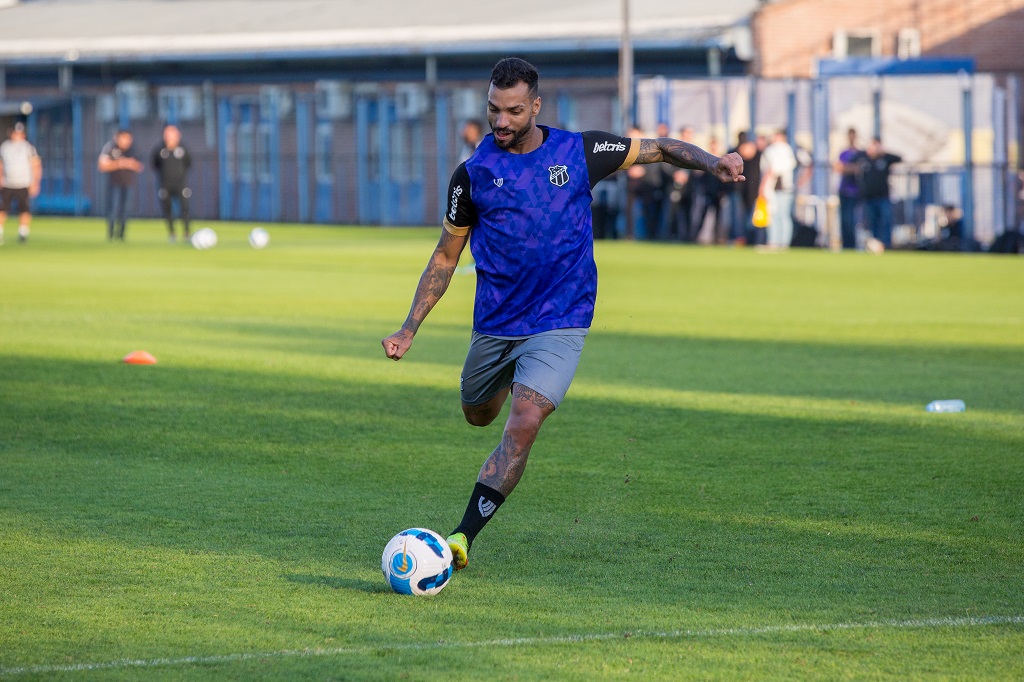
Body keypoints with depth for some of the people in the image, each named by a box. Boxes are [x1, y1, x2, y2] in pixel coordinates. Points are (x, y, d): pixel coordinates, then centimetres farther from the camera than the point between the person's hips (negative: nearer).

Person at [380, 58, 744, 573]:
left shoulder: (578, 152, -4)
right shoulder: (473, 174, -3)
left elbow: (658, 149, 8)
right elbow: (445, 257, 6)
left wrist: (712, 163, -11)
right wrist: (409, 328, 0)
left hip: (558, 324, -3)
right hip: (493, 326, 3)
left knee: (522, 427, -20)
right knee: (478, 416, 22)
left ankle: (463, 537, -19)